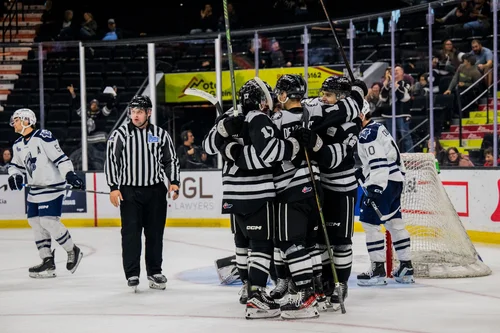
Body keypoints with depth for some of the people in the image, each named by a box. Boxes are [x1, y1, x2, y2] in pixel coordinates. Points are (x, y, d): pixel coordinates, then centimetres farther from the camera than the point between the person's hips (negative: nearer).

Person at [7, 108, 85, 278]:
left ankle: (73, 251, 4)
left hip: (52, 186, -9)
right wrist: (14, 176, 1)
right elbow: (16, 165, 22)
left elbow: (60, 157, -19)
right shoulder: (18, 145, 12)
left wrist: (70, 174, -28)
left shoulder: (43, 137, -15)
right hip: (35, 189, 9)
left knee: (49, 221, -15)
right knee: (35, 222, 6)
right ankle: (48, 262, 12)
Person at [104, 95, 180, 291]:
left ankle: (154, 272, 19)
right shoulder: (120, 134, -2)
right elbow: (111, 160, -3)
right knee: (131, 233, -6)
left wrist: (174, 182, 0)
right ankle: (132, 275, 0)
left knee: (155, 233, 8)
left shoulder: (160, 134, 5)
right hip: (129, 191, -2)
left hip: (156, 190, 2)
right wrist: (113, 187, -11)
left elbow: (171, 160, 12)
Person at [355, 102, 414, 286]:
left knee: (369, 222, -8)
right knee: (394, 223, 14)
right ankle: (406, 268, 17)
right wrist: (363, 172, 23)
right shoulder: (377, 128, 18)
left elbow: (378, 161, -25)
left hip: (384, 183, -11)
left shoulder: (368, 133, -14)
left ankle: (378, 270, -9)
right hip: (396, 179, 11)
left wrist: (375, 187, -31)